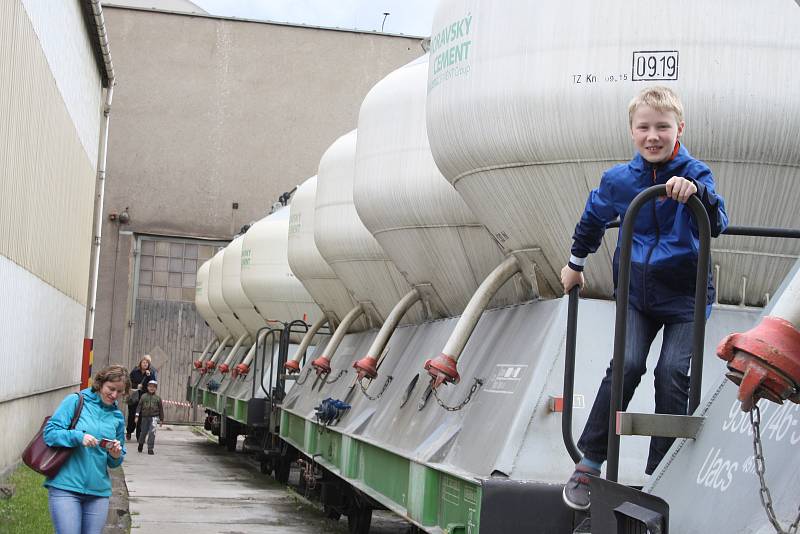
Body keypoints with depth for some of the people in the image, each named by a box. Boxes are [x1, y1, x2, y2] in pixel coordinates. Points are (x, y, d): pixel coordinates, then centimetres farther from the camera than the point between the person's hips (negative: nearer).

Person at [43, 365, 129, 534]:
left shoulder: (117, 417, 13)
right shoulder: (75, 401, 0)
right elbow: (50, 433, -6)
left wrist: (116, 456, -4)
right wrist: (78, 436, -20)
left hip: (98, 490, 5)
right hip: (65, 487, -4)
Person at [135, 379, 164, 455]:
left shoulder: (158, 398, 5)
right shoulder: (144, 396, 4)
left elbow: (161, 409, 10)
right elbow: (139, 406, 4)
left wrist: (161, 419, 10)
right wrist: (137, 416, -3)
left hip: (154, 417, -1)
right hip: (145, 417, 1)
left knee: (152, 432, -12)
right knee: (143, 432, 11)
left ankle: (150, 448, -6)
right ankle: (141, 444, 39)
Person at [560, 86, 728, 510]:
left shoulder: (694, 174, -10)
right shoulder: (618, 180, -3)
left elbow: (717, 224, -27)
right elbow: (593, 218, 18)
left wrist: (696, 192, -45)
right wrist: (576, 263, 26)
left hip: (685, 296, -1)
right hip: (637, 292, 2)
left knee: (673, 374, -11)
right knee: (626, 365, -15)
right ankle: (590, 461, -6)